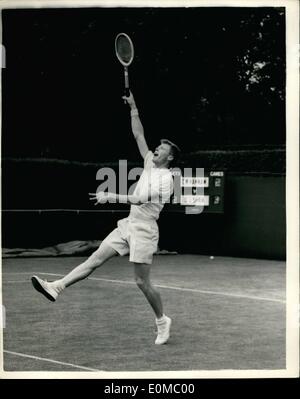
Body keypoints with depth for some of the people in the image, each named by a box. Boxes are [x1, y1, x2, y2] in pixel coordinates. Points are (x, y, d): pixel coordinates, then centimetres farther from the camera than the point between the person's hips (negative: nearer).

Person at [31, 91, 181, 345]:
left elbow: (140, 199, -26)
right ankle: (57, 287, -11)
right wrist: (134, 109, 9)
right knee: (96, 259, -2)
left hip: (144, 230, -8)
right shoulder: (150, 163, 12)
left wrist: (111, 197, -29)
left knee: (142, 282, -4)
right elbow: (139, 135, 15)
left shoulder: (165, 178, -14)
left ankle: (162, 321, 13)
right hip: (128, 225, 8)